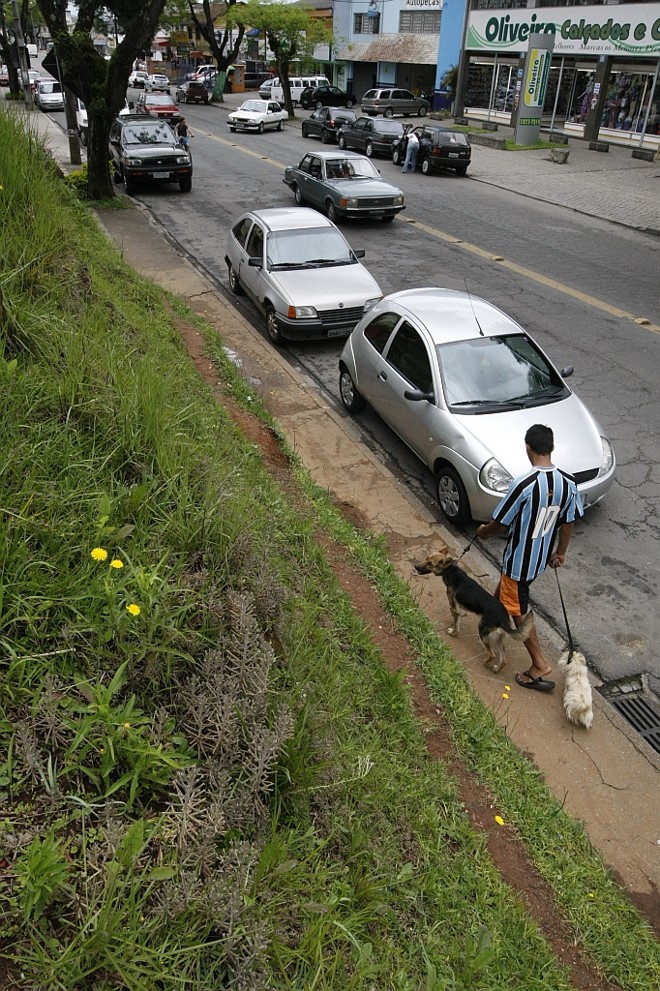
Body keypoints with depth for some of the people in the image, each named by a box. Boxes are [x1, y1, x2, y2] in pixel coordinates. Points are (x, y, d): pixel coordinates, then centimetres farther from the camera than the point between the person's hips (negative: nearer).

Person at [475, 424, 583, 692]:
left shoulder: (524, 484, -30)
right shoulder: (568, 482, -10)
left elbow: (500, 522, -18)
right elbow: (568, 523, 2)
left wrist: (483, 531, 4)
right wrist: (560, 552, 19)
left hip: (520, 558, -7)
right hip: (542, 557, 7)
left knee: (518, 610, 10)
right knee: (506, 590, 31)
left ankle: (540, 665, 14)